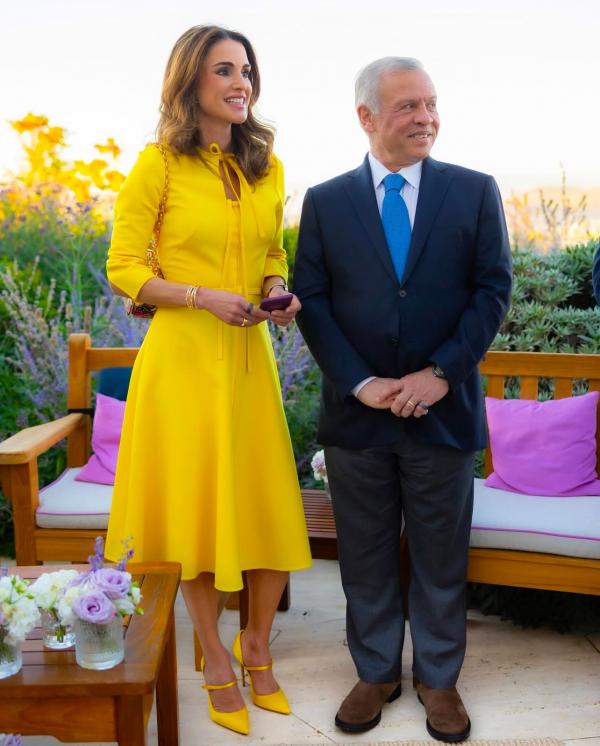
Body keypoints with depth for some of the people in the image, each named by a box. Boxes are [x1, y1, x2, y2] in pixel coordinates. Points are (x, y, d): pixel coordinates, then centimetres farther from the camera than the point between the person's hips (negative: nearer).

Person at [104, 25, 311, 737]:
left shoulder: (267, 168, 9)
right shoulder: (158, 164, -5)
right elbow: (123, 267, -5)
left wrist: (277, 293, -2)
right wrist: (204, 296, -17)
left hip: (250, 356, 4)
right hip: (183, 357, -4)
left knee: (273, 509, 5)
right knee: (197, 508, 5)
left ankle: (257, 645, 29)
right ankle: (217, 662, 25)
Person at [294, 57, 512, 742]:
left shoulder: (475, 192, 3)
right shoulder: (325, 202, 4)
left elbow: (492, 289, -1)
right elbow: (311, 301, 0)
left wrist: (441, 372, -12)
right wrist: (361, 383, -11)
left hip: (444, 410, 0)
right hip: (355, 411, 1)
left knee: (440, 557, 11)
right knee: (365, 556, 12)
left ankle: (438, 679, 29)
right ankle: (375, 673, 30)